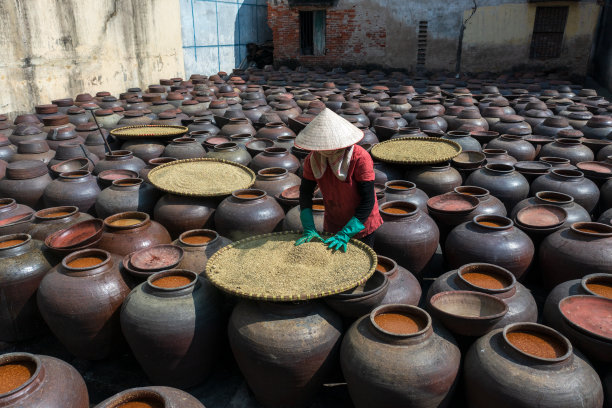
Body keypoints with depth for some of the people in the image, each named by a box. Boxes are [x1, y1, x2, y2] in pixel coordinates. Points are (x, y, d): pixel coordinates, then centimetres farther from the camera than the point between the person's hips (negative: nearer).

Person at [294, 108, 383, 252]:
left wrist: (344, 234, -29)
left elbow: (368, 201, -26)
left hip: (360, 223, -3)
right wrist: (309, 229, -16)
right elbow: (305, 193, -5)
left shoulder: (360, 158, -27)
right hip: (332, 224, 4)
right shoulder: (313, 159, -14)